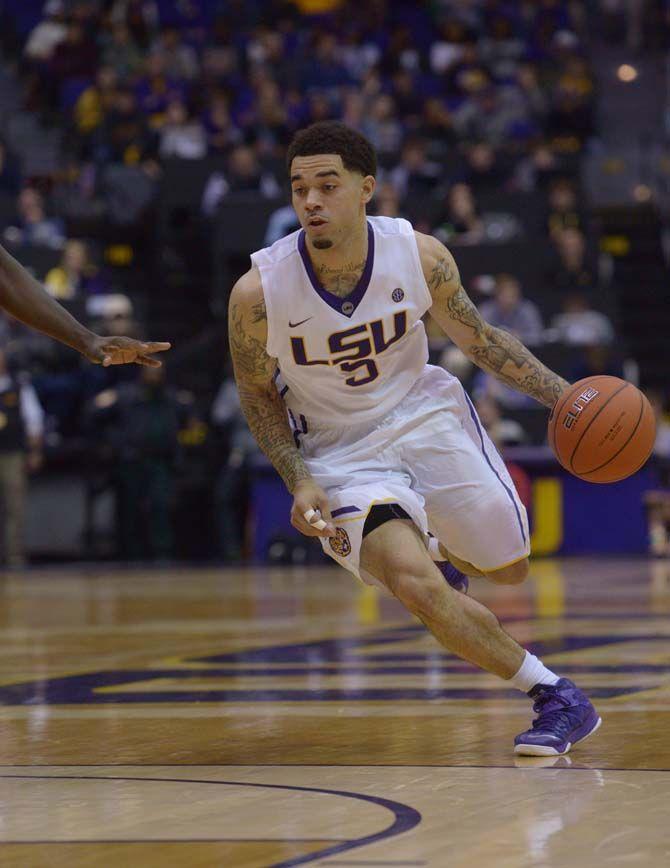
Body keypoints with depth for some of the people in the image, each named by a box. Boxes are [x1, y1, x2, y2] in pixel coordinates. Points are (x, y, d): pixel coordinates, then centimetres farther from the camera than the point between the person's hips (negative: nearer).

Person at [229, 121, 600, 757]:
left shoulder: (419, 256, -17)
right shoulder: (258, 292, -22)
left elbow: (476, 338, 1)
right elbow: (257, 394, -5)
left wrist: (564, 395, -8)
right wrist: (300, 484, -17)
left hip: (424, 415, 3)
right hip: (339, 452, -3)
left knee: (507, 568, 11)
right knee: (414, 586, -24)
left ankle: (440, 551, 49)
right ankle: (556, 698, -10)